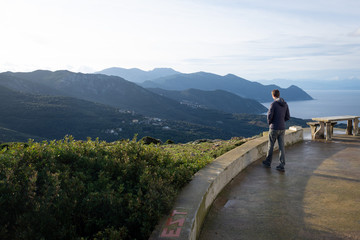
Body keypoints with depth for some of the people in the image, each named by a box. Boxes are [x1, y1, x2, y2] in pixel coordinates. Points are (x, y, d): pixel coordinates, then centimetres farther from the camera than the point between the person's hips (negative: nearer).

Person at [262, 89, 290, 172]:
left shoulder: (273, 104, -14)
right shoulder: (285, 104, 7)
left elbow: (269, 116, -17)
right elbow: (287, 117, 9)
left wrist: (269, 122, 4)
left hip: (274, 128, -5)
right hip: (282, 128, 5)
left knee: (270, 145, 11)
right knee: (281, 147, 4)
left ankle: (268, 162, 25)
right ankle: (282, 166, 2)